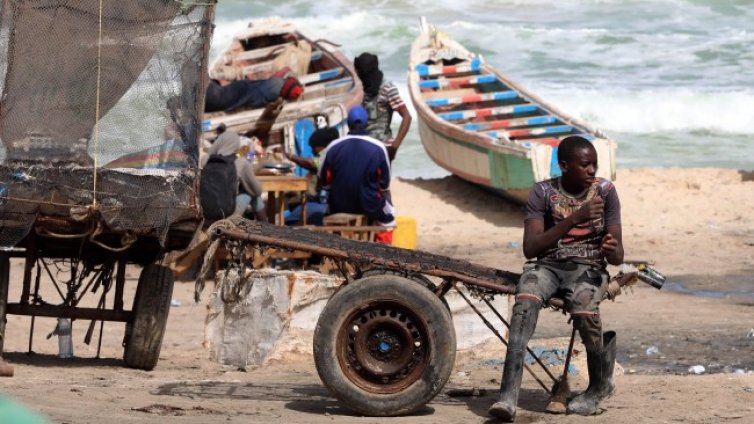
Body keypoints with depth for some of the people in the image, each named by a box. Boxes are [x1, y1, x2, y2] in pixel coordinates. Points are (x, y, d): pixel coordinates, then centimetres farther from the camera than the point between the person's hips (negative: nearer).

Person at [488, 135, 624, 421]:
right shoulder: (543, 192, -1)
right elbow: (531, 247, -11)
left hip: (588, 267, 0)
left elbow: (617, 257, -1)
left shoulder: (605, 191, 1)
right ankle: (508, 396, -42)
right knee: (526, 301, -34)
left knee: (584, 310, -35)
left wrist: (612, 251, -27)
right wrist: (575, 219, -19)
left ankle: (599, 384, -5)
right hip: (547, 265, 0)